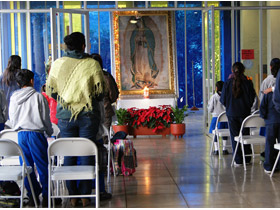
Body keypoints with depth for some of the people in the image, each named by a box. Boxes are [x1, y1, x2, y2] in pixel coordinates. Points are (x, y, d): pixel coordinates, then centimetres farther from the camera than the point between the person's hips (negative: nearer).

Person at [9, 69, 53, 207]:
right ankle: (46, 197, 7)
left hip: (21, 135, 4)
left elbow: (12, 119, 11)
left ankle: (32, 196, 16)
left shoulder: (14, 97, 5)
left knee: (27, 166, 11)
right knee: (42, 166, 4)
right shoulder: (38, 97, -7)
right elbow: (45, 118, -3)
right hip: (36, 133, -4)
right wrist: (49, 132, 12)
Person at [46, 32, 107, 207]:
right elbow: (101, 90, -2)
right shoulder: (92, 64, -5)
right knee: (87, 154, 5)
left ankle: (73, 196, 13)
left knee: (69, 155, 8)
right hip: (88, 115, -1)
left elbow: (50, 90, 6)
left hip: (65, 115, 2)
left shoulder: (57, 64, 1)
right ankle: (85, 196, 8)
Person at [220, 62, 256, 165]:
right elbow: (252, 98, -4)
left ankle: (238, 160, 6)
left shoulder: (227, 83, -7)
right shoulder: (247, 82, -8)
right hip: (244, 113, 0)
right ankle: (247, 159, 18)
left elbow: (223, 100, -3)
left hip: (231, 113, 0)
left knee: (234, 136, 7)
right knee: (245, 135, 12)